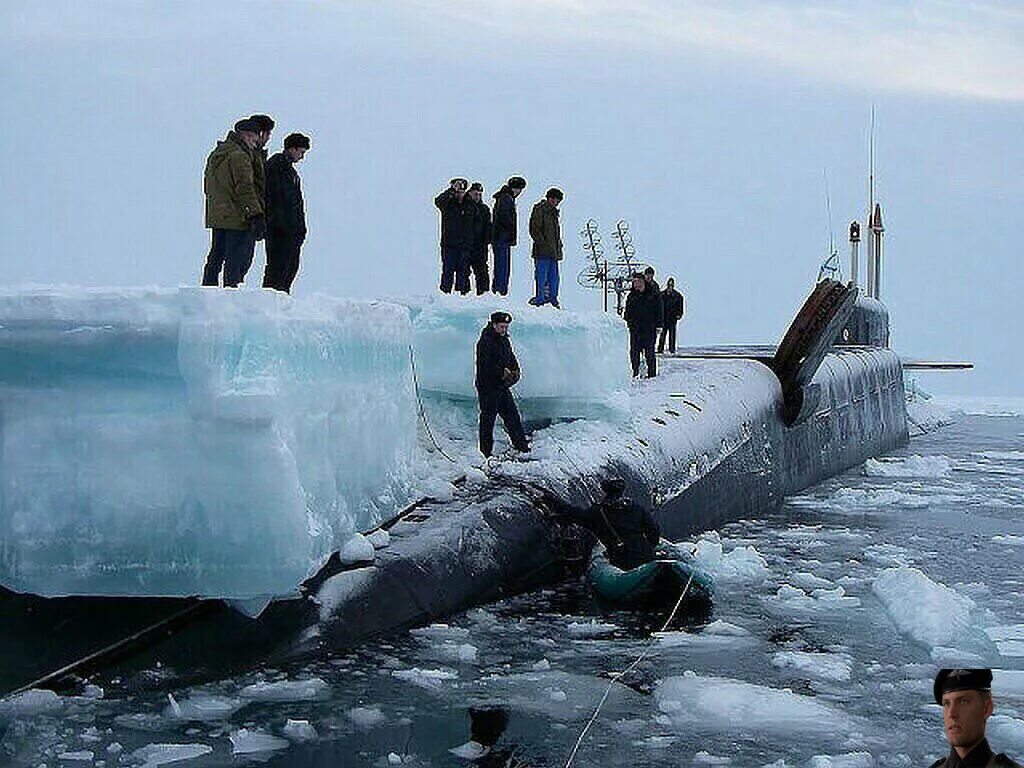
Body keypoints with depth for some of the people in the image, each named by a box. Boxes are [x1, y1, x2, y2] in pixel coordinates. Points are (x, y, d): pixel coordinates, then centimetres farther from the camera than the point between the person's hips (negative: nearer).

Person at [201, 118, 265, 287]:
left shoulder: (215, 155, 16)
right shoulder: (239, 156, -13)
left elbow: (207, 187, 22)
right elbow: (245, 189, -19)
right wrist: (256, 215, -20)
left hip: (216, 216, 9)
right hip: (237, 219, -9)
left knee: (216, 257, 15)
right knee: (237, 260, -7)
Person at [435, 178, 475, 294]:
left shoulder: (471, 205, 10)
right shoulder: (447, 203, 0)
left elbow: (476, 224, 16)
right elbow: (438, 201, -22)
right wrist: (453, 190, -28)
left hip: (465, 244, 3)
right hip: (449, 244, -3)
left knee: (463, 271, 5)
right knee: (448, 270, -4)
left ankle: (462, 292, 11)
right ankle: (445, 292, 0)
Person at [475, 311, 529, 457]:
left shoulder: (504, 340, 12)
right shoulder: (485, 342, -15)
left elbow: (511, 358, 19)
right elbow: (486, 365, -24)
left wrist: (515, 371, 0)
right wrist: (503, 372, -26)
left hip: (502, 386, 8)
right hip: (488, 386, -8)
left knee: (512, 414, 11)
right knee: (488, 418, -2)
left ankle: (520, 444, 22)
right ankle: (485, 451, 5)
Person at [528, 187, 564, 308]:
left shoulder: (553, 212, 20)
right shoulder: (539, 210, -6)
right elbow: (534, 230, -13)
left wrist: (558, 245, 18)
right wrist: (543, 243, -18)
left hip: (554, 251, 8)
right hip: (543, 252, -8)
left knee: (553, 276, 10)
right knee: (542, 276, -7)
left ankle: (553, 298, 17)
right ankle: (540, 299, -4)